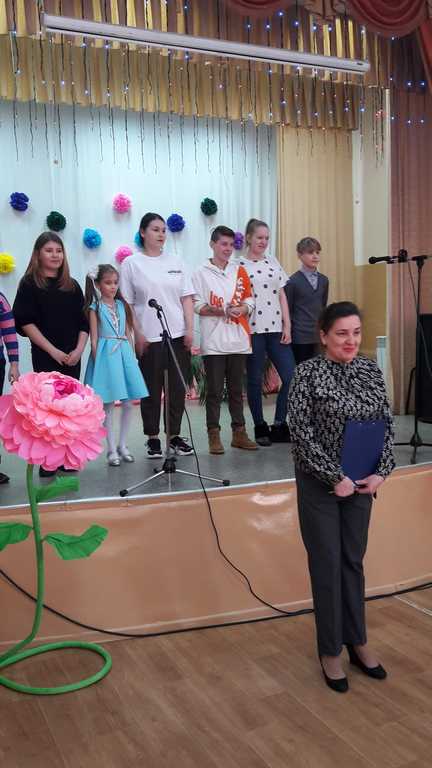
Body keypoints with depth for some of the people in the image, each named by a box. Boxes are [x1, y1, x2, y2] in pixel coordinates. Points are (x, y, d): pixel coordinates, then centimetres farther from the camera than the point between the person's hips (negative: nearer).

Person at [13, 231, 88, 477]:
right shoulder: (30, 284, 0)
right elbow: (25, 322, -7)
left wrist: (79, 349, -5)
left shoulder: (72, 285, 11)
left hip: (72, 358, 4)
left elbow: (84, 322, 10)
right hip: (45, 357, -4)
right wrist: (53, 351, -13)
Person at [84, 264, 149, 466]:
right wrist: (97, 360, -9)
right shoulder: (95, 307, -1)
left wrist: (131, 356, 10)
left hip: (124, 353, 5)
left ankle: (122, 445, 19)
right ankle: (112, 449, 9)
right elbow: (94, 337, -3)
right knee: (108, 405, 0)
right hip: (106, 354, -5)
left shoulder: (122, 305, 12)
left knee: (128, 403, 4)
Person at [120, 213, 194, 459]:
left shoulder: (175, 263, 10)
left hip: (178, 335, 3)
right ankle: (153, 439, 15)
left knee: (178, 388, 6)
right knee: (152, 390, 4)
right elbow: (126, 304, -1)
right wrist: (137, 334, -8)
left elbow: (187, 298, 8)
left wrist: (190, 329, -1)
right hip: (149, 337, -3)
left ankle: (175, 435, 18)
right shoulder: (131, 264, 1)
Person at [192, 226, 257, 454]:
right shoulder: (201, 273, 1)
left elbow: (249, 300, 12)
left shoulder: (239, 271, 12)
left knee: (236, 389, 10)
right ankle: (214, 435, 7)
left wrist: (241, 309, -9)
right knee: (214, 390, 0)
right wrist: (218, 311, -18)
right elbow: (196, 305, -4)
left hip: (238, 340, 4)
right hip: (213, 342, -3)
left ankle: (239, 432, 17)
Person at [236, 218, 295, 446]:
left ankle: (279, 425, 9)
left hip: (276, 329, 4)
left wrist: (287, 326, 5)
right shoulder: (240, 265, 0)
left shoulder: (273, 262, 13)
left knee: (291, 376, -2)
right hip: (252, 330, -4)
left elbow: (281, 295, 13)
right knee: (255, 380, 4)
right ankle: (260, 427, 16)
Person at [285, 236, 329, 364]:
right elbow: (287, 311, -5)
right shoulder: (293, 281, -8)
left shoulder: (323, 280, 9)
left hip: (317, 336, 6)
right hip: (299, 336, -5)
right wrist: (288, 334, -7)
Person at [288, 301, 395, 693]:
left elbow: (386, 425, 4)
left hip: (361, 482, 4)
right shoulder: (308, 373, -13)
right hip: (319, 484, -4)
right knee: (327, 564, 6)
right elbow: (302, 433, -16)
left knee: (353, 561, 15)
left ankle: (357, 641, 31)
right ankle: (330, 650, 21)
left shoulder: (371, 370, 1)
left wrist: (381, 472, -8)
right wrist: (335, 477, -17)